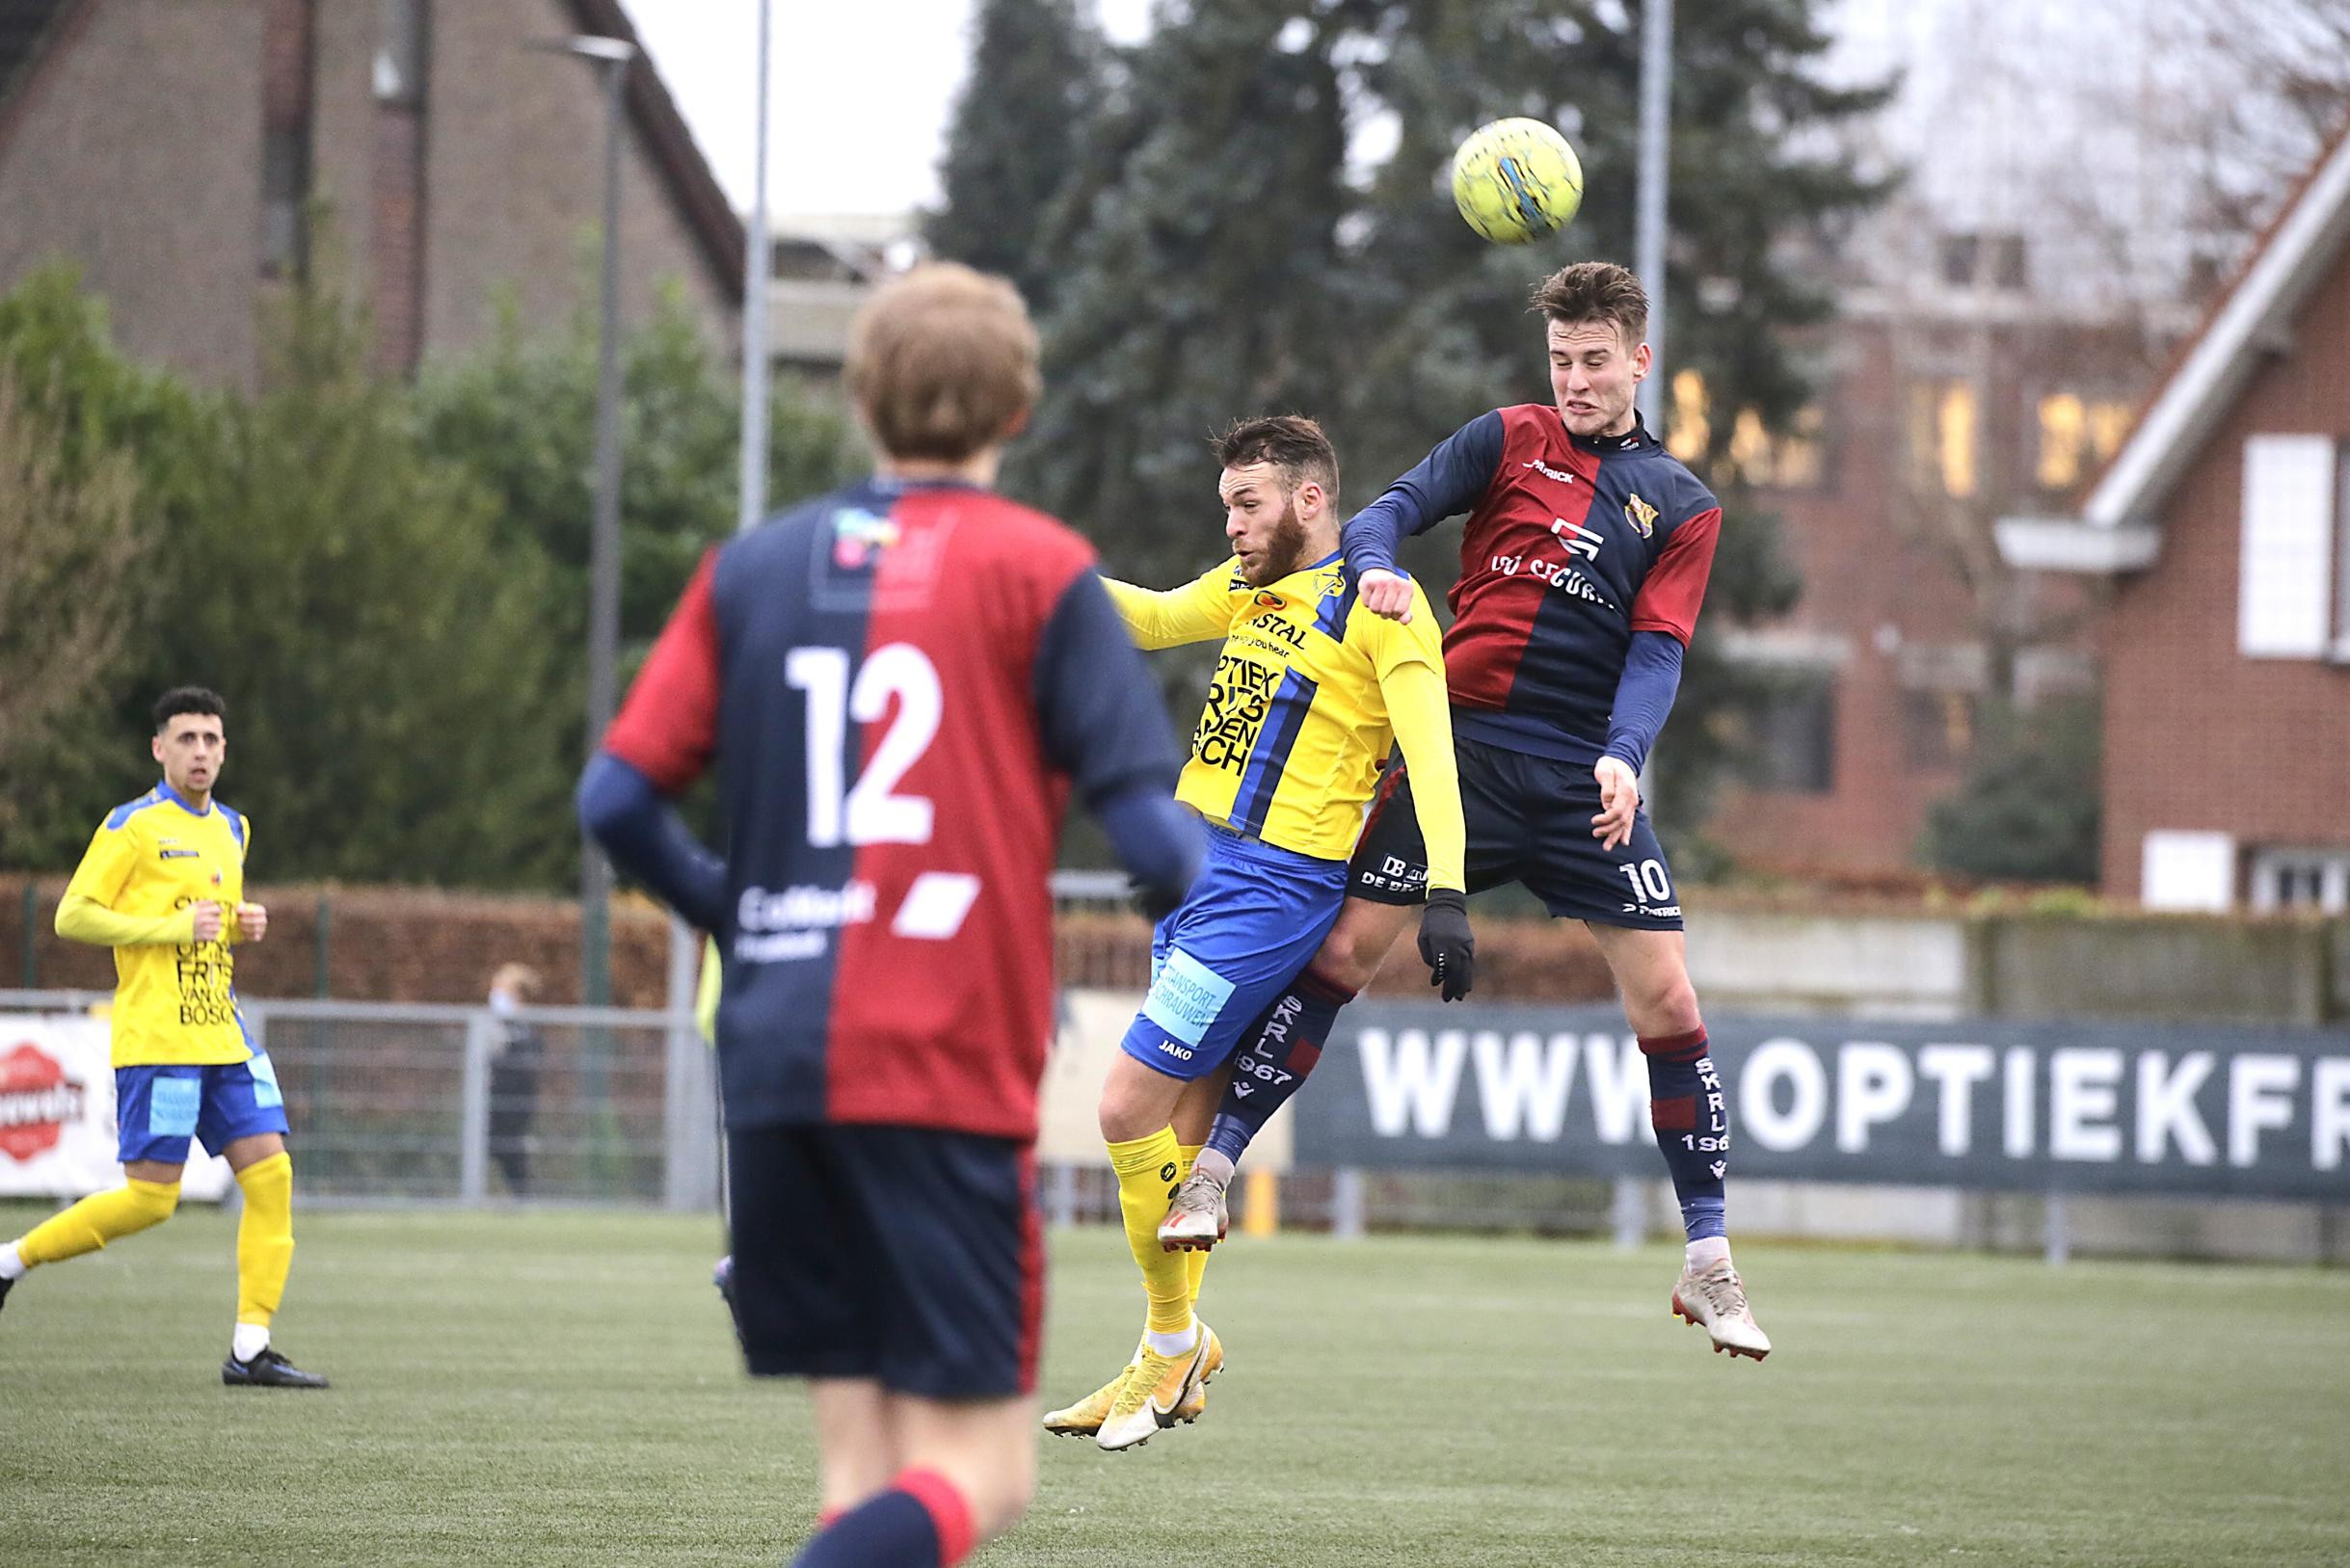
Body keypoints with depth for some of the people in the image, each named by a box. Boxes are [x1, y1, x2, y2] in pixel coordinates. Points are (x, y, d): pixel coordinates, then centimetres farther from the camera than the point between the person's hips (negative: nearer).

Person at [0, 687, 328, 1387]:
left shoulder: (232, 830, 17)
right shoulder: (133, 826, -6)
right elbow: (72, 916, -10)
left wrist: (244, 925, 8)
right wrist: (172, 927, -16)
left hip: (223, 1034, 7)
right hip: (156, 1036, -7)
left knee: (270, 1172, -4)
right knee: (150, 1197, -9)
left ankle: (249, 1349, -3)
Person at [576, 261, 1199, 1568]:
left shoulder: (753, 568, 12)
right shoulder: (1039, 570, 0)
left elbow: (620, 799, 7)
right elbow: (1150, 826, -6)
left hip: (776, 1067, 5)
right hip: (949, 1070, -5)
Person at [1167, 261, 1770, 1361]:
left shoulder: (1682, 507, 10)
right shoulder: (1508, 440, 9)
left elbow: (1657, 650, 0)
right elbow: (1391, 509, -1)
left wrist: (1622, 757, -18)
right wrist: (1377, 565, -25)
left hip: (1586, 782, 1)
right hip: (1461, 749, -1)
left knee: (1666, 998, -4)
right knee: (1344, 949, -8)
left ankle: (1708, 1261, 3)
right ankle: (1212, 1170, 1)